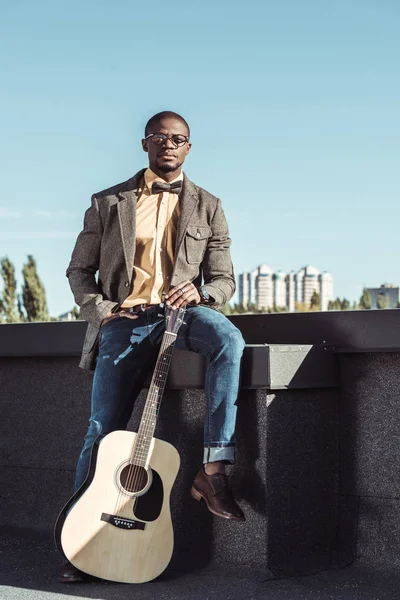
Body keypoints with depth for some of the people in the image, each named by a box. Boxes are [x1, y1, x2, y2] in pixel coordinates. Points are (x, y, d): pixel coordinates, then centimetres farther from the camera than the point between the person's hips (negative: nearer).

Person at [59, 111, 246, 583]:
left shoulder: (207, 207, 12)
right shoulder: (108, 203, 11)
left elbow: (224, 281, 10)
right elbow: (79, 270, 14)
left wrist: (199, 294, -14)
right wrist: (101, 311, -5)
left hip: (183, 312, 0)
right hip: (124, 319, 0)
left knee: (229, 341, -34)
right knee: (102, 430, -7)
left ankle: (213, 469, -33)